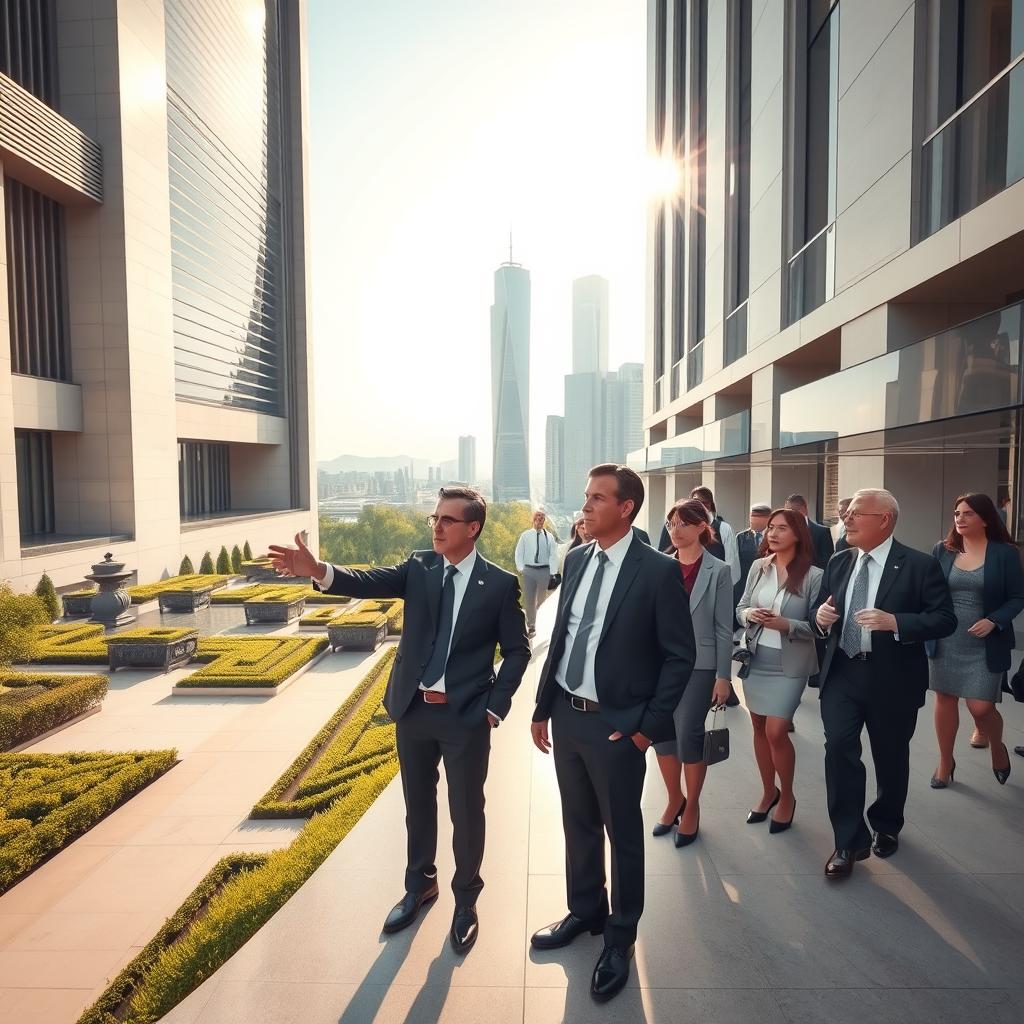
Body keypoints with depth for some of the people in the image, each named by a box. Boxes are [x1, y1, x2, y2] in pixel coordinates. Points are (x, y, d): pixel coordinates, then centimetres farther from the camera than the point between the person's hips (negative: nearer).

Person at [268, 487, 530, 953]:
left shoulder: (500, 583, -9)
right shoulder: (418, 567, -1)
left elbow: (517, 650, -4)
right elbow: (371, 582, -17)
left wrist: (495, 706, -9)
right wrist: (317, 570, -35)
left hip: (466, 715, -3)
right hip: (413, 709, 4)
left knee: (466, 811, 11)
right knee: (417, 804, 20)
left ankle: (466, 901, 35)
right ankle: (420, 884, 45)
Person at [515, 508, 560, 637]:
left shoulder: (549, 537, -1)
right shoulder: (525, 535, 1)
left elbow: (553, 555, -2)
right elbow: (519, 553, 4)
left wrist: (552, 573, -8)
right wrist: (520, 568, -5)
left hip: (544, 570, -1)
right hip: (529, 570, 1)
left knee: (542, 599, 7)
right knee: (528, 599, 7)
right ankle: (530, 626, 19)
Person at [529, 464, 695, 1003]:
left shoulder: (659, 570, -15)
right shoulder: (576, 560, 3)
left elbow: (680, 655, -10)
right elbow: (559, 636, 8)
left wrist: (649, 726, -11)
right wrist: (543, 707, 9)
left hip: (616, 725, -5)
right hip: (567, 716, 6)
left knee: (622, 832, 13)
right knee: (578, 824, 22)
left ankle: (620, 937, 36)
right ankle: (585, 911, 45)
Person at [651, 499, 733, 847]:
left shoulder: (717, 571, -5)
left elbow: (724, 628, -4)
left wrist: (723, 677, -5)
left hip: (698, 665, -3)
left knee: (688, 736, 2)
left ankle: (692, 808, 25)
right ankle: (675, 800, 32)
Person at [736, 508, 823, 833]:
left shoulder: (814, 575, -11)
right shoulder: (758, 567, 1)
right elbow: (740, 608, 7)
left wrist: (786, 624, -24)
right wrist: (749, 614, -14)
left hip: (788, 664, -4)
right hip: (754, 659, 4)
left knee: (776, 732, -4)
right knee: (759, 728, 14)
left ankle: (787, 796, 23)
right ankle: (768, 791, 35)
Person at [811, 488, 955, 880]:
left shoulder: (919, 565, -9)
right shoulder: (838, 563, 6)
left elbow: (945, 619, -12)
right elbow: (820, 610, 13)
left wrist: (895, 622, -26)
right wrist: (820, 616, -11)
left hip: (893, 680, -3)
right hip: (841, 674, 3)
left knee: (890, 758, 15)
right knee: (838, 749, -8)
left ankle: (886, 827, 41)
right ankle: (849, 841, 6)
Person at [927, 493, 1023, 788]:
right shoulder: (942, 550, 1)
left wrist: (993, 621, -18)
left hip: (984, 646, -2)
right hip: (945, 642, 3)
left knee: (981, 707, -3)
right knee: (945, 699, 10)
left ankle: (997, 748, 32)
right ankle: (945, 761, 29)